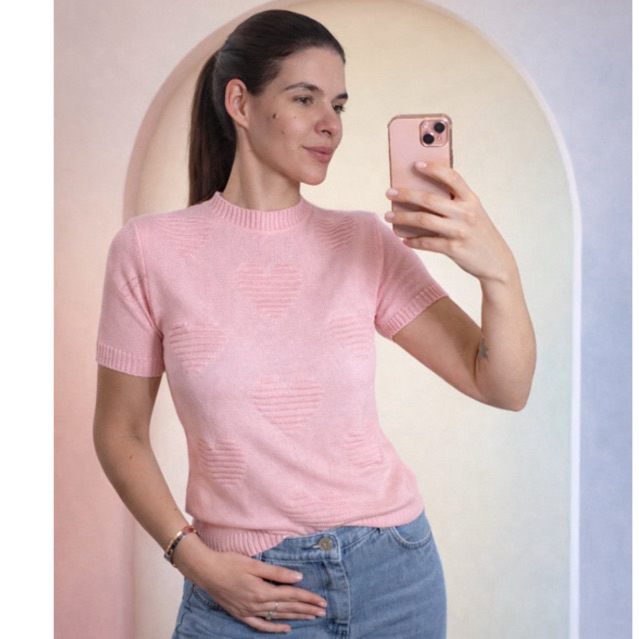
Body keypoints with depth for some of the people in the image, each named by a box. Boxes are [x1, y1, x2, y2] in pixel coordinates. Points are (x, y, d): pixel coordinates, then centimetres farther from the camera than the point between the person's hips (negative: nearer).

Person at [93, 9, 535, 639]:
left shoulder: (365, 243, -2)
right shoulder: (149, 249, -6)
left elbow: (504, 388, -6)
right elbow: (120, 433, 0)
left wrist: (497, 269, -23)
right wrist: (195, 559, -10)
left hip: (393, 572, 3)